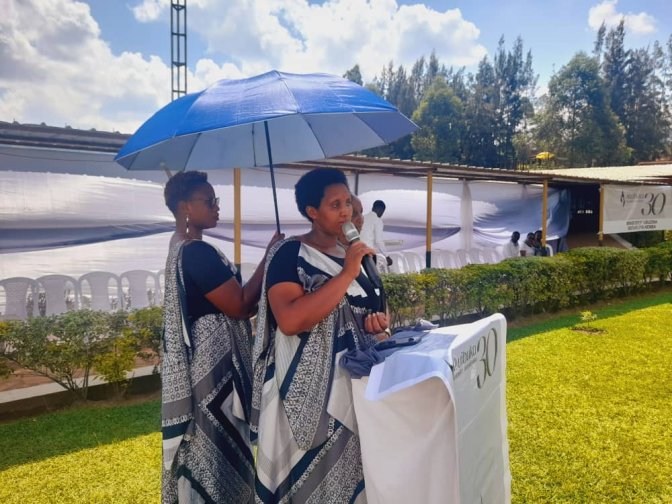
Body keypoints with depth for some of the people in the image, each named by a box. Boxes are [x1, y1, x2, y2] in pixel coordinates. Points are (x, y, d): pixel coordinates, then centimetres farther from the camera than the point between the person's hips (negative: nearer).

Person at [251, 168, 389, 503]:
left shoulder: (352, 255, 10)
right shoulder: (289, 254, -13)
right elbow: (290, 321, -28)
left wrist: (374, 323, -1)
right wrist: (346, 275, -26)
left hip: (355, 382, 7)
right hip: (310, 390, -7)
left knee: (352, 473, 17)